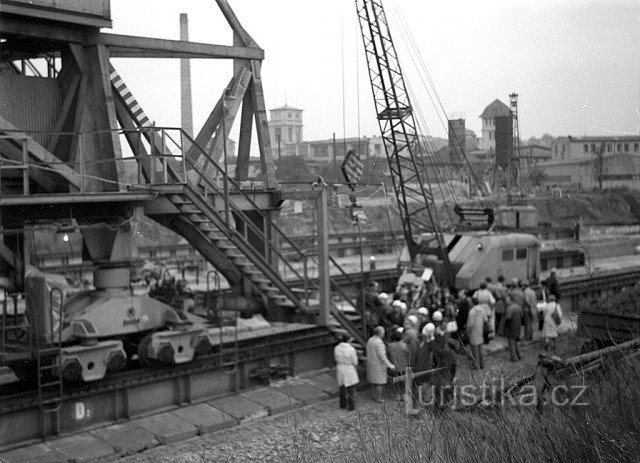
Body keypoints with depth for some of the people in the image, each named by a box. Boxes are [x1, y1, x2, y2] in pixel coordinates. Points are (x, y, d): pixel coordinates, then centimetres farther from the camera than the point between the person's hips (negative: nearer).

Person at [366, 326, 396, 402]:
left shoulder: (370, 340, 4)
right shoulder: (379, 342, -23)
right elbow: (382, 356, -25)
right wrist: (389, 365, -21)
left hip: (371, 364, 8)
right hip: (379, 365, -8)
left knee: (373, 380, 15)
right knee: (380, 382, 1)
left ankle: (375, 396, 23)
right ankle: (379, 398, 7)